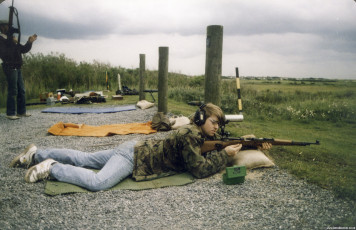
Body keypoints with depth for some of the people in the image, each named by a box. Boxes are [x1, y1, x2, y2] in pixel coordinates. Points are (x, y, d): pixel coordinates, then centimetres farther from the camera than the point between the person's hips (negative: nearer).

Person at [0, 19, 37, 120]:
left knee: (21, 91, 9)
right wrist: (12, 43, -19)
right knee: (13, 91, -9)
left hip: (17, 68, 9)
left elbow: (23, 50, 22)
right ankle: (10, 113, -3)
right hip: (10, 67, -9)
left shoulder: (11, 40, 20)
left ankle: (21, 112, 15)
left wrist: (30, 42, 11)